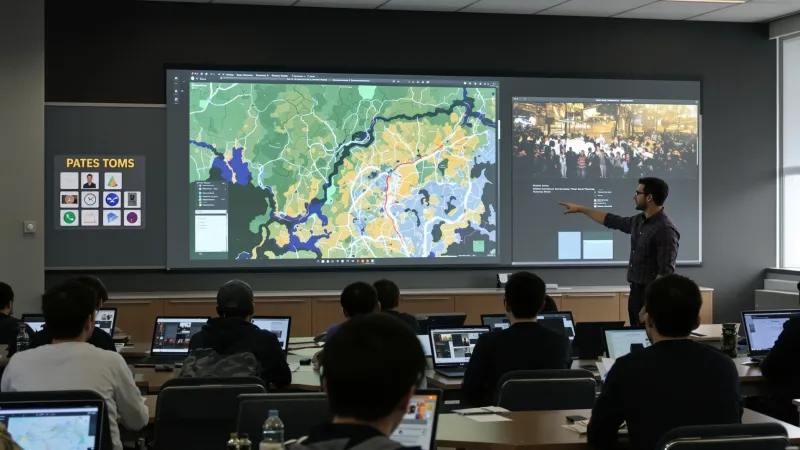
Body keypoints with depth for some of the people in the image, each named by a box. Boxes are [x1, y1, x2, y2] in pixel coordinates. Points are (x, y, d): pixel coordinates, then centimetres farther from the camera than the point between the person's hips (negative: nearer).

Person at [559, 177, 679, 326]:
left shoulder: (666, 229, -18)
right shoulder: (639, 221, 9)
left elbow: (665, 272, -22)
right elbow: (612, 221, 26)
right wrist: (580, 209, 30)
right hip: (635, 292, 9)